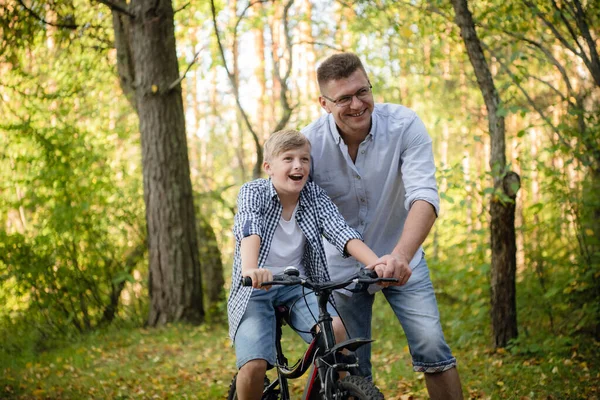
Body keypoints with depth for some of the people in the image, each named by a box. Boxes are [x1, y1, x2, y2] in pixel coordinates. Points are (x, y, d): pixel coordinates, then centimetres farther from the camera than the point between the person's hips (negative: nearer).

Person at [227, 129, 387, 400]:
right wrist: (250, 270, -52)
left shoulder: (315, 197, -4)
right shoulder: (253, 192, -11)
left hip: (299, 286, 2)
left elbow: (342, 233, -18)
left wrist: (377, 264, -37)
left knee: (336, 330, -26)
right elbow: (249, 230, -31)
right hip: (255, 289, -2)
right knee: (254, 366, -22)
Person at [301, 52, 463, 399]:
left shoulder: (404, 124, -21)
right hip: (341, 267, 1)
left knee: (431, 345, -13)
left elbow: (424, 196, -32)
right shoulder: (309, 142, -18)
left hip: (401, 260, -1)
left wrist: (401, 255, -48)